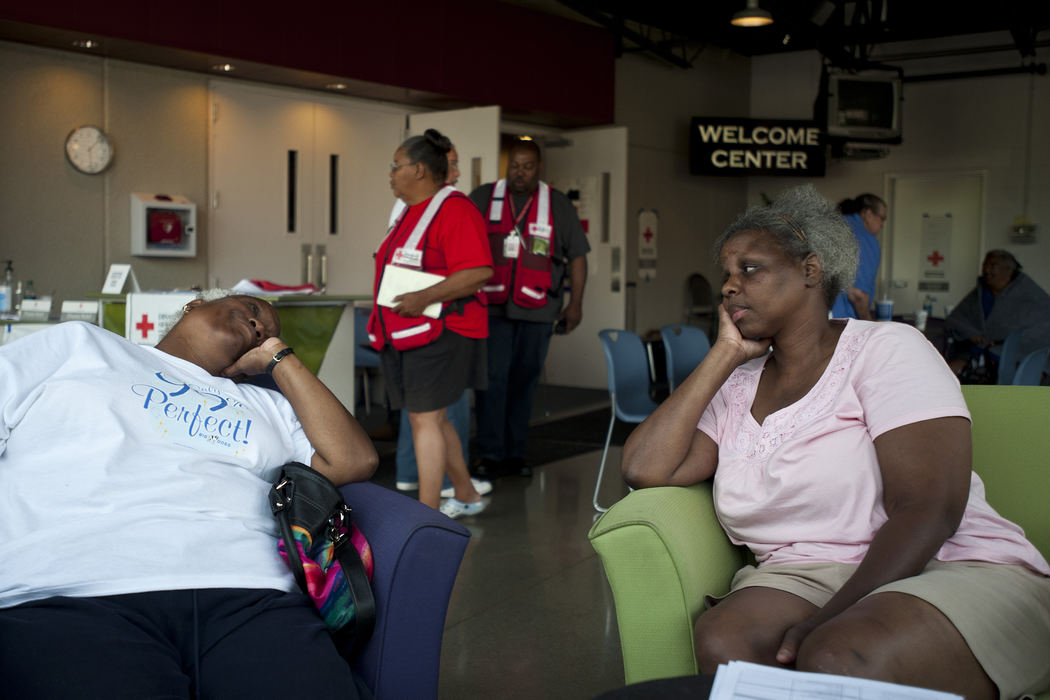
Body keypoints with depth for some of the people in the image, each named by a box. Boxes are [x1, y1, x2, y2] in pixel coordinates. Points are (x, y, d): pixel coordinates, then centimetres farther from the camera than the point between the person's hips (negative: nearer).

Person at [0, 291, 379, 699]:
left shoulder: (269, 405, 28)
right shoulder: (78, 345, 24)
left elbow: (354, 461, 15)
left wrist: (279, 358, 24)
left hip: (249, 597, 3)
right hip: (75, 593, -2)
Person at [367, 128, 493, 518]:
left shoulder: (454, 209, -13)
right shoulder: (411, 211, 18)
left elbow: (479, 271, -22)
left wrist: (424, 298, -26)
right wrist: (383, 322, 19)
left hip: (439, 331, -10)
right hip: (405, 335, 10)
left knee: (425, 418, -9)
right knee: (431, 418, 15)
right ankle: (466, 496, 30)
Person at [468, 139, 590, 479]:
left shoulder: (558, 205, 7)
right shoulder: (482, 198, 6)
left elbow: (577, 255, 8)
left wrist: (575, 303, 2)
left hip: (536, 310, 1)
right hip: (492, 307, -1)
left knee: (525, 380, 7)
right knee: (492, 377, -8)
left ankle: (515, 453, 16)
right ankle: (489, 454, -3)